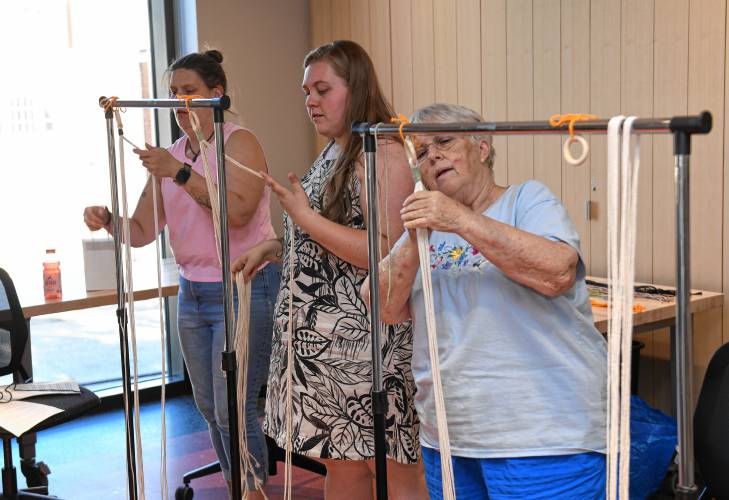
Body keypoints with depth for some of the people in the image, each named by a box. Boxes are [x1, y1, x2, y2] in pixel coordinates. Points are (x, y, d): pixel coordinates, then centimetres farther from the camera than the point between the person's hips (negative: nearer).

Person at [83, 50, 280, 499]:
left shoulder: (238, 142, -8)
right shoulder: (170, 156, 11)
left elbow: (239, 212, -24)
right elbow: (143, 231, 8)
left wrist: (181, 174, -27)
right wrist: (107, 220, -11)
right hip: (192, 291, 7)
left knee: (234, 409, -8)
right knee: (210, 408, 14)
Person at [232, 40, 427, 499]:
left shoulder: (382, 154, -14)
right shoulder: (332, 154, 14)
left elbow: (386, 253, -23)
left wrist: (305, 216, -21)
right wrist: (272, 248, 9)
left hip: (368, 339, -9)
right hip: (322, 339, 9)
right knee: (341, 462, 18)